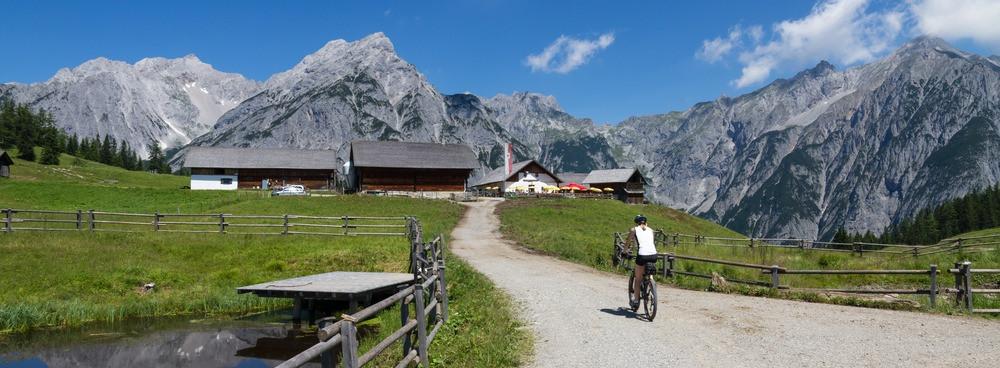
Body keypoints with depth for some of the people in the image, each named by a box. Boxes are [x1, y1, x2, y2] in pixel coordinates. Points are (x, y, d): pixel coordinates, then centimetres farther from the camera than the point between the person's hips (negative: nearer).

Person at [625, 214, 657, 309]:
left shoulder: (634, 230, 13)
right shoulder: (651, 230, 22)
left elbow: (627, 244, 18)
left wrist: (628, 249, 38)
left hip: (642, 255, -3)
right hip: (653, 255, 3)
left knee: (638, 278, 12)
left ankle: (636, 300, 13)